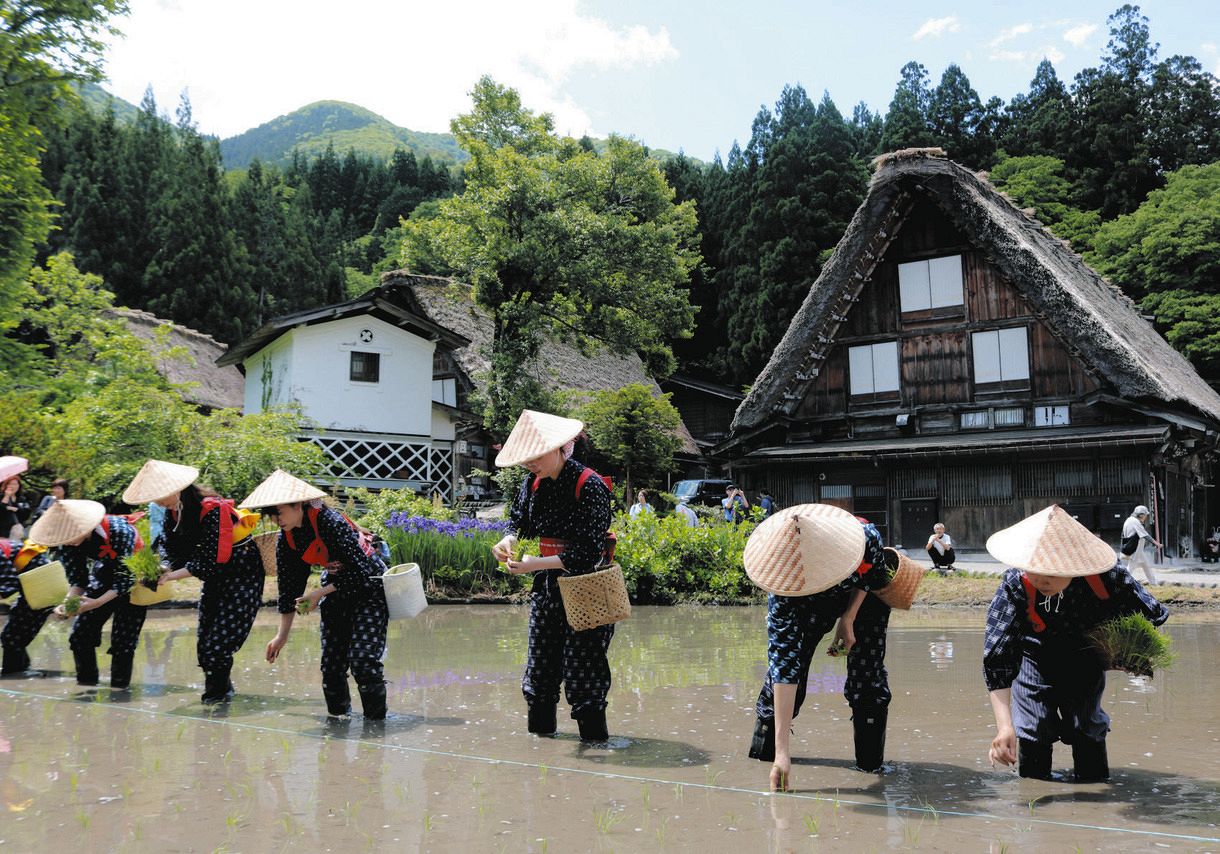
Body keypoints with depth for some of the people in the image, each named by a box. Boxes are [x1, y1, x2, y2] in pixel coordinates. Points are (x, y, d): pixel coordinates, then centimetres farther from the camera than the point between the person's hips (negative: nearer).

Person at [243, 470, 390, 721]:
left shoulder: (330, 522, -28)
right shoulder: (286, 539, -6)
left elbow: (358, 573, -26)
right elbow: (289, 589, 1)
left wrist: (319, 593, -19)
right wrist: (282, 635, 0)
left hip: (369, 587, -7)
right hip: (336, 591, 7)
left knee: (362, 659, -14)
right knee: (331, 662, 4)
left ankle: (376, 719, -1)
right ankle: (337, 716, 21)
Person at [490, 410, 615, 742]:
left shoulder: (590, 485, -18)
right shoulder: (533, 484, 2)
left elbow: (588, 551, -22)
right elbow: (518, 520, 13)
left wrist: (538, 563, -26)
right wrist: (509, 540, -11)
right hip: (546, 587, 7)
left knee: (582, 662, -2)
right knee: (540, 658, 13)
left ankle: (594, 733, 11)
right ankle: (540, 725, 29)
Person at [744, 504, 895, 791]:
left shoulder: (866, 537, -43)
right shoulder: (781, 592, -41)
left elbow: (874, 571, -14)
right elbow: (784, 666, -42)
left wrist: (848, 619, -23)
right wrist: (782, 751, -44)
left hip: (864, 594, 1)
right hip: (812, 605, 0)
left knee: (867, 676, -8)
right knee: (783, 662, -10)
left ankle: (871, 761, 9)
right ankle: (767, 748, 9)